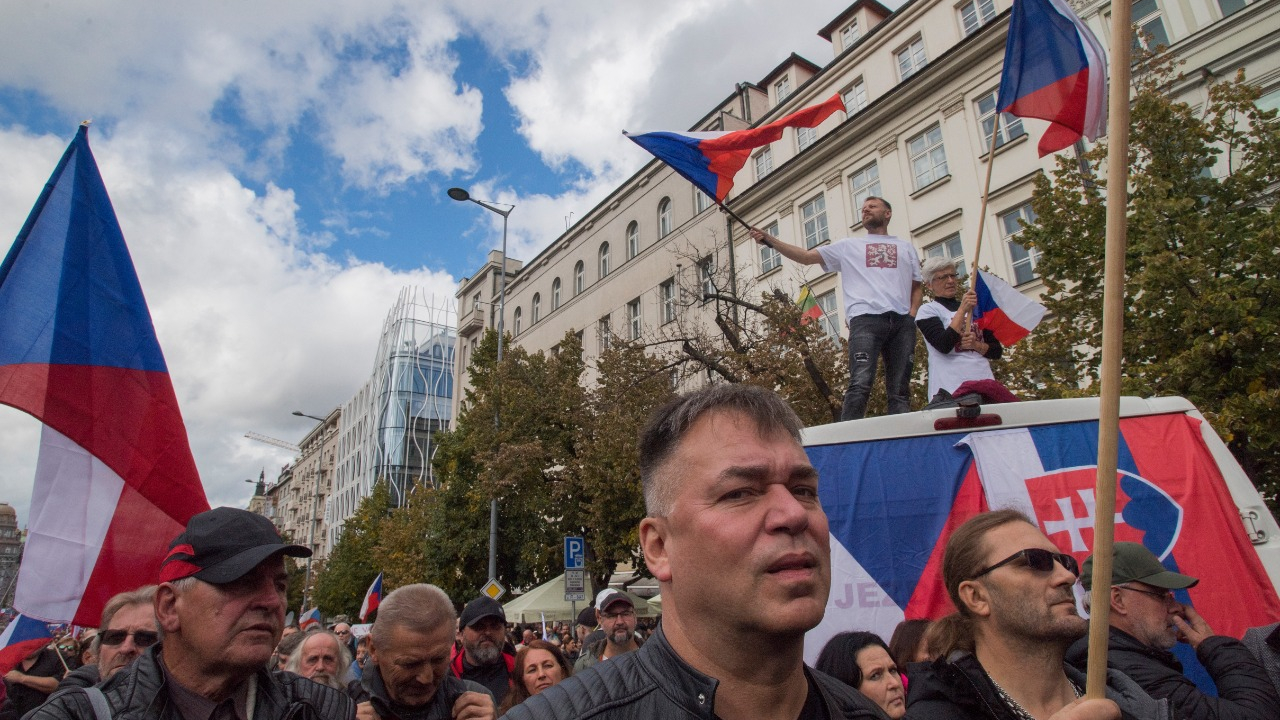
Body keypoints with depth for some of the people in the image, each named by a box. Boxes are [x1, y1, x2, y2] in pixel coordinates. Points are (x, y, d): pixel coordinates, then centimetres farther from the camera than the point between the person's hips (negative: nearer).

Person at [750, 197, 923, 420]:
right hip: (865, 319, -3)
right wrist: (769, 240, 3)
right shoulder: (849, 246, 21)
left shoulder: (906, 247, 27)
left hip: (902, 323, 3)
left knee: (900, 390, 1)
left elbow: (917, 287, 24)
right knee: (860, 384, -19)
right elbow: (806, 256, 13)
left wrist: (912, 315, 4)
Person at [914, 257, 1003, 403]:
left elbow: (997, 351, 16)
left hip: (985, 385, 5)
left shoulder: (973, 309, 20)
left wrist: (976, 345, -4)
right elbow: (944, 345, -14)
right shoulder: (927, 310, 4)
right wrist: (963, 310, -15)